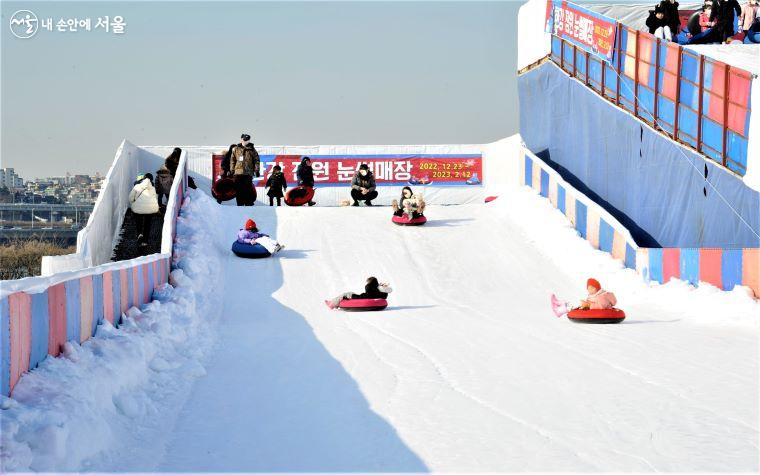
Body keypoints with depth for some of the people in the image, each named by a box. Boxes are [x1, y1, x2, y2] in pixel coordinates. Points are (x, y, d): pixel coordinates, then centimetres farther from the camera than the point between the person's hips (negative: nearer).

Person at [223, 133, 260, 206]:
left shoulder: (252, 149, 7)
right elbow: (232, 160, 12)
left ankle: (249, 204, -3)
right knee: (238, 189, 1)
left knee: (248, 189, -7)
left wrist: (256, 170, 0)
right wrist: (231, 170, 7)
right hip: (238, 172, 2)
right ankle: (240, 204, 7)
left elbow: (256, 160, 8)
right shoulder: (235, 149, 10)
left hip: (248, 173, -2)